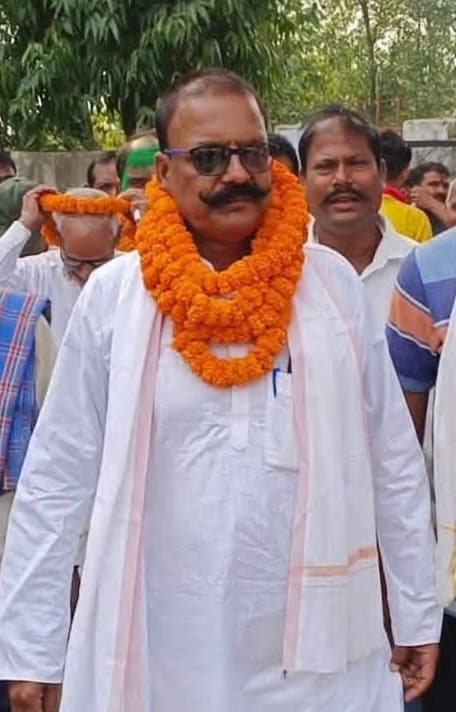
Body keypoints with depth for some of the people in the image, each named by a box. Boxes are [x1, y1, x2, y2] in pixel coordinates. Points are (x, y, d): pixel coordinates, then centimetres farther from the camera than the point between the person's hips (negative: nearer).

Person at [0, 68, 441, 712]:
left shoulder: (332, 283, -1)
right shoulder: (113, 296, -5)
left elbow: (393, 458, 4)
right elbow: (57, 479, -2)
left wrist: (417, 612, 6)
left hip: (319, 648, 1)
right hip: (156, 658, -1)